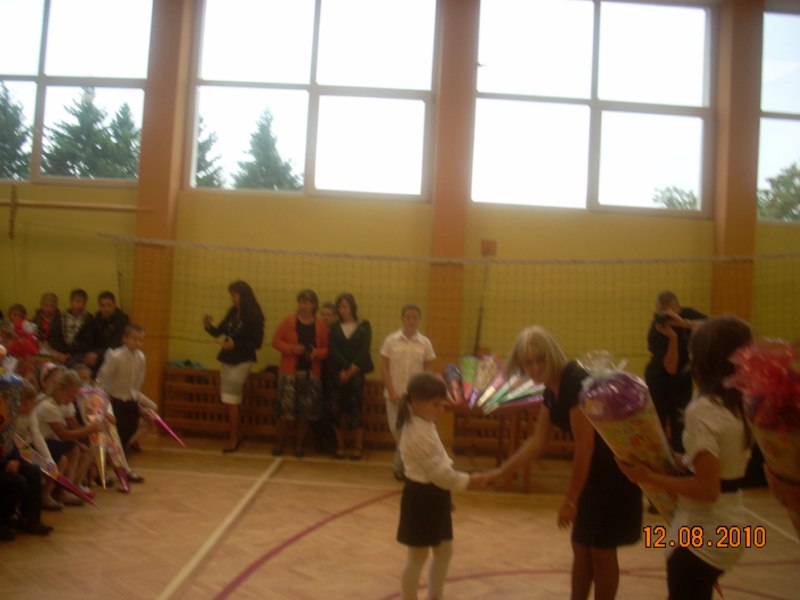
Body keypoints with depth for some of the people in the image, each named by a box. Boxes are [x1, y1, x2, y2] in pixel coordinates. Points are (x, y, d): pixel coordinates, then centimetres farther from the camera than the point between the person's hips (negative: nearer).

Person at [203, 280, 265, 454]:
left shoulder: (254, 316, -14)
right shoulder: (232, 312, 4)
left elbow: (257, 343, -15)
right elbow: (219, 332, 8)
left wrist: (235, 345, -24)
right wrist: (208, 326, -12)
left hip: (241, 361, -6)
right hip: (227, 359, 7)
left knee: (231, 400, -6)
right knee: (233, 399, 13)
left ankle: (234, 439, 4)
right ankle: (237, 434, 27)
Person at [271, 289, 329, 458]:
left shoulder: (320, 326, 4)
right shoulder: (288, 321, 0)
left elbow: (327, 349, 9)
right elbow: (276, 341, 1)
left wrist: (317, 353, -13)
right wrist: (291, 349, -15)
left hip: (311, 373, 1)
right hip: (289, 372, -1)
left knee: (305, 412, 4)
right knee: (285, 409, -2)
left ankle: (299, 445, 20)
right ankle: (280, 443, 17)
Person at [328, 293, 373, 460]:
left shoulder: (364, 325, 5)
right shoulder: (335, 328, 10)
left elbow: (365, 349, -3)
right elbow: (332, 350, -1)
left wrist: (353, 368, -13)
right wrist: (343, 370, -13)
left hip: (357, 372, -2)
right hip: (338, 373, 2)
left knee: (356, 408, -4)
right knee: (338, 409, 0)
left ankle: (358, 447, 3)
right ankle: (340, 446, 10)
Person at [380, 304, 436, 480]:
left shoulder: (425, 343, 0)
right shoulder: (391, 340, -2)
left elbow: (428, 371, 5)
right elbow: (384, 368, -1)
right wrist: (391, 392, -8)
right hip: (395, 393, 0)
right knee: (397, 430, 6)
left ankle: (399, 465, 12)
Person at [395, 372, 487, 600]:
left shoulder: (423, 425, 8)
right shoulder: (418, 433, -25)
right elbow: (438, 472, -23)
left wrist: (444, 494, 17)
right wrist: (468, 481, -13)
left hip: (432, 495, 10)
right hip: (422, 497, -10)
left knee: (444, 551, 20)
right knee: (417, 558, 4)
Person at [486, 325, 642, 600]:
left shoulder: (576, 383, -25)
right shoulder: (552, 389, 3)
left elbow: (585, 447, -24)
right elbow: (537, 442, 10)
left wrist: (570, 500, -18)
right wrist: (502, 474, 8)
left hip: (615, 471, -9)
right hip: (594, 470, 9)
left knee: (601, 551, 3)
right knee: (581, 548, 16)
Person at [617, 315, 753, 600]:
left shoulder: (702, 409, -22)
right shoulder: (741, 406, 3)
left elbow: (707, 489, -24)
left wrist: (649, 477, -17)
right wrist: (683, 461, 9)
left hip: (702, 535, -8)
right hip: (730, 527, 8)